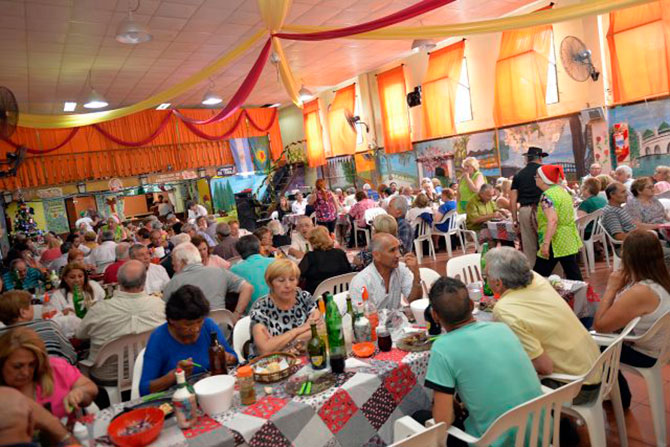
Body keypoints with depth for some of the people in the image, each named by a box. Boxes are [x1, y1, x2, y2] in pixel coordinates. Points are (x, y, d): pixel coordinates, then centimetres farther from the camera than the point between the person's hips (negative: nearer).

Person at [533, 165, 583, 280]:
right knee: (573, 275, 12)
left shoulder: (547, 195, -15)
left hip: (555, 242, -9)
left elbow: (552, 221, -25)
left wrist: (545, 244, -28)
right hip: (570, 240, 9)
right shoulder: (563, 190, 12)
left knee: (539, 275, 1)